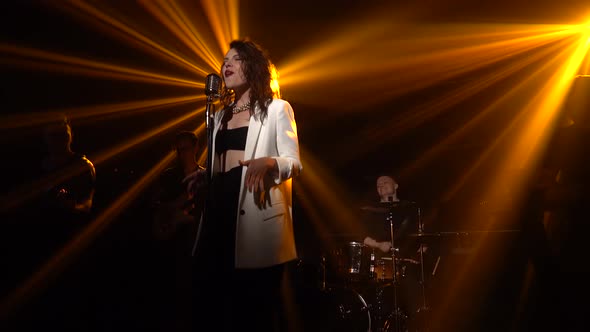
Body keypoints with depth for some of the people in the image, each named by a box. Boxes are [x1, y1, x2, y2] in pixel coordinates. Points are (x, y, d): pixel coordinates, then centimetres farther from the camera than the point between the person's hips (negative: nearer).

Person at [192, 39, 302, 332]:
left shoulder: (276, 109, 4)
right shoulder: (221, 115, 24)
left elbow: (295, 163, -3)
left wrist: (269, 162, -23)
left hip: (257, 217, -6)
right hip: (219, 208, 6)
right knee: (212, 302, 5)